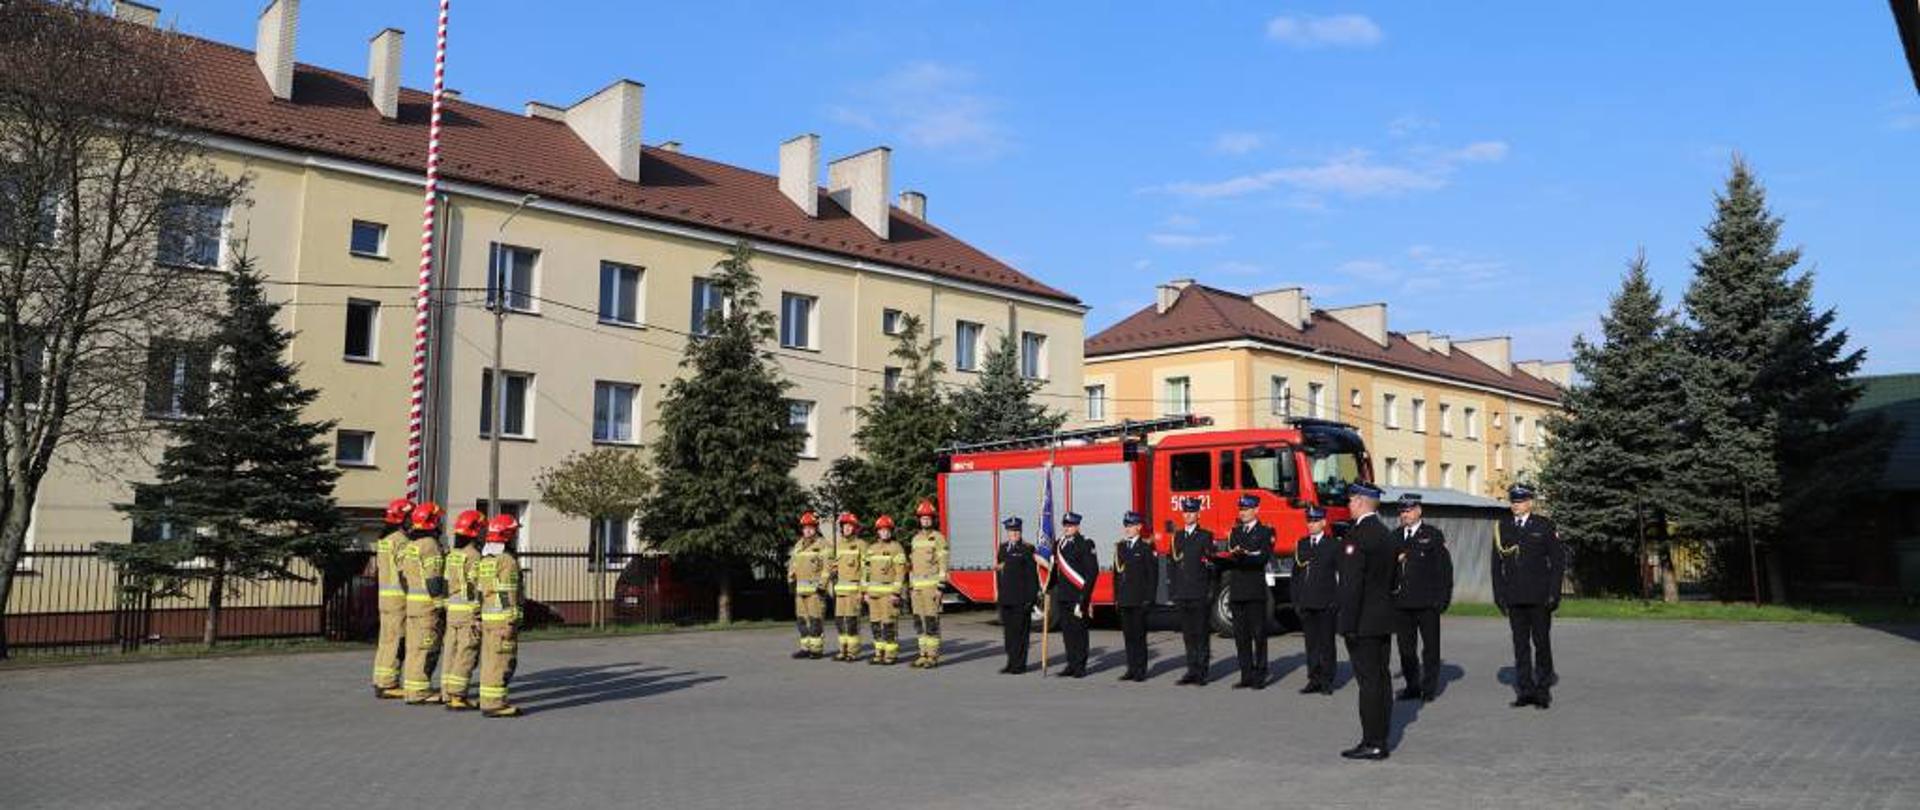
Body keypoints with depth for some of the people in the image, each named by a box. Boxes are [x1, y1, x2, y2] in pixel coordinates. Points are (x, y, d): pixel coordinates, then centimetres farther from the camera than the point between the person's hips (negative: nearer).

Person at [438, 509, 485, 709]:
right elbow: (476, 589, -17)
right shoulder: (474, 556, -15)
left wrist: (448, 607, 21)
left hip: (452, 610, 8)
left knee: (451, 652, 12)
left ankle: (447, 693, 18)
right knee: (466, 655, -4)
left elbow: (446, 583, 14)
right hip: (470, 612, -8)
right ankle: (457, 696, -4)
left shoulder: (451, 554, 10)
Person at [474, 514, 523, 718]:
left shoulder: (483, 559, 13)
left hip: (486, 617, 9)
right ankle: (494, 704, -6)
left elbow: (477, 591, 15)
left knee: (489, 661, 14)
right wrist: (511, 624, -18)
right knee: (503, 662, -5)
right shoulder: (507, 561, -14)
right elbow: (508, 595, -18)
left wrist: (478, 619, 19)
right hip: (502, 619, -9)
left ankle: (488, 701, 19)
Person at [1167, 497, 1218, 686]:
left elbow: (1211, 564, -5)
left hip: (1200, 592, -5)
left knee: (1202, 633, -1)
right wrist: (1173, 588, 8)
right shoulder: (1176, 536, 14)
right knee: (1188, 634, 9)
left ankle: (1202, 672, 3)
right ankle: (1192, 670, 15)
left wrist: (1211, 591, -11)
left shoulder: (1205, 536, -1)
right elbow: (1172, 561, 15)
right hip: (1181, 592, 5)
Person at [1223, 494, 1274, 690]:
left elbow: (1263, 558, -12)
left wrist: (1243, 555, -25)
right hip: (1237, 590, 5)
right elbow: (1230, 559, 14)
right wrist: (1219, 559, -6)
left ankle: (1260, 676, 2)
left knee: (1258, 634, -3)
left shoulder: (1265, 532, 2)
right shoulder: (1235, 532, 19)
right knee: (1241, 635, 6)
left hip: (1256, 591, -5)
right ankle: (1246, 675, 12)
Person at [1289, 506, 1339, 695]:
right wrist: (1296, 599, 8)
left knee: (1326, 643, 3)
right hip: (1305, 603, 4)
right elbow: (1296, 573, 14)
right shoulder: (1301, 545, 12)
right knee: (1311, 643, 8)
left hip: (1326, 603, -4)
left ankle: (1327, 681, 9)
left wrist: (1338, 601, -9)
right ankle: (1314, 679, 13)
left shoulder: (1333, 545, -1)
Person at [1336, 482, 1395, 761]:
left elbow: (1352, 583, -20)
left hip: (1364, 621, -9)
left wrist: (1349, 622, -18)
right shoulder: (1385, 533, 13)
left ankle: (1372, 743, -3)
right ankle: (1380, 740, 18)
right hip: (1383, 619, 9)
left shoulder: (1357, 534, -17)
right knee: (1381, 678, 11)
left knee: (1369, 681, -6)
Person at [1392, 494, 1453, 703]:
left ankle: (1429, 687, 12)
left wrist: (1443, 597, -8)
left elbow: (1444, 567, -4)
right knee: (1406, 647, 8)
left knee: (1430, 646, 4)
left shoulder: (1433, 535, 0)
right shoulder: (1395, 537, 13)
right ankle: (1412, 686, 17)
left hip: (1427, 601, -4)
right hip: (1401, 601, 4)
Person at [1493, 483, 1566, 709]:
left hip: (1539, 597, -3)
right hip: (1514, 597, 3)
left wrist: (1554, 593, -7)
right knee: (1520, 644, 5)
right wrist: (1499, 594, 5)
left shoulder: (1545, 525, 0)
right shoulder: (1502, 527, 9)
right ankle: (1525, 690, 10)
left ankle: (1543, 690, 10)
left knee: (1541, 642, 2)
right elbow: (1497, 564, 11)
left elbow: (1558, 560, -1)